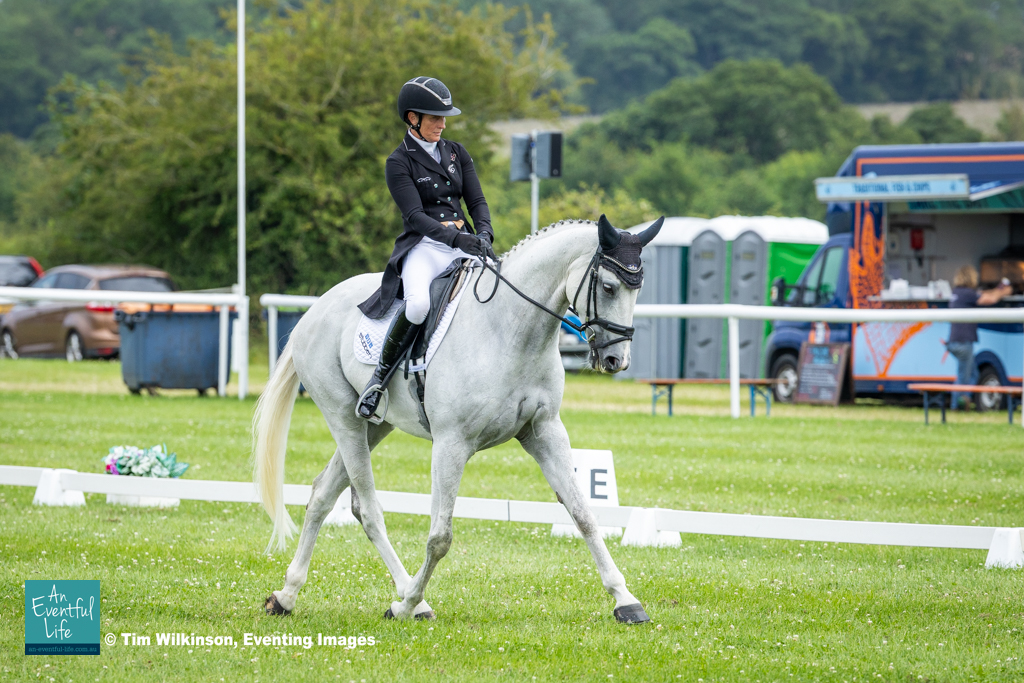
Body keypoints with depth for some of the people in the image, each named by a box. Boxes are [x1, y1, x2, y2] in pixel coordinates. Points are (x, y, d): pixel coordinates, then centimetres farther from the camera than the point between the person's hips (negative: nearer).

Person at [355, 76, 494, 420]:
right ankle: (380, 375, -20)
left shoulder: (457, 153, 16)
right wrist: (455, 238, -26)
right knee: (418, 304, -36)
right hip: (424, 246, -5)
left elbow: (477, 201, 12)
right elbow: (414, 215, -12)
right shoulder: (399, 162, 0)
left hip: (465, 244, 5)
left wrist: (484, 234, -10)